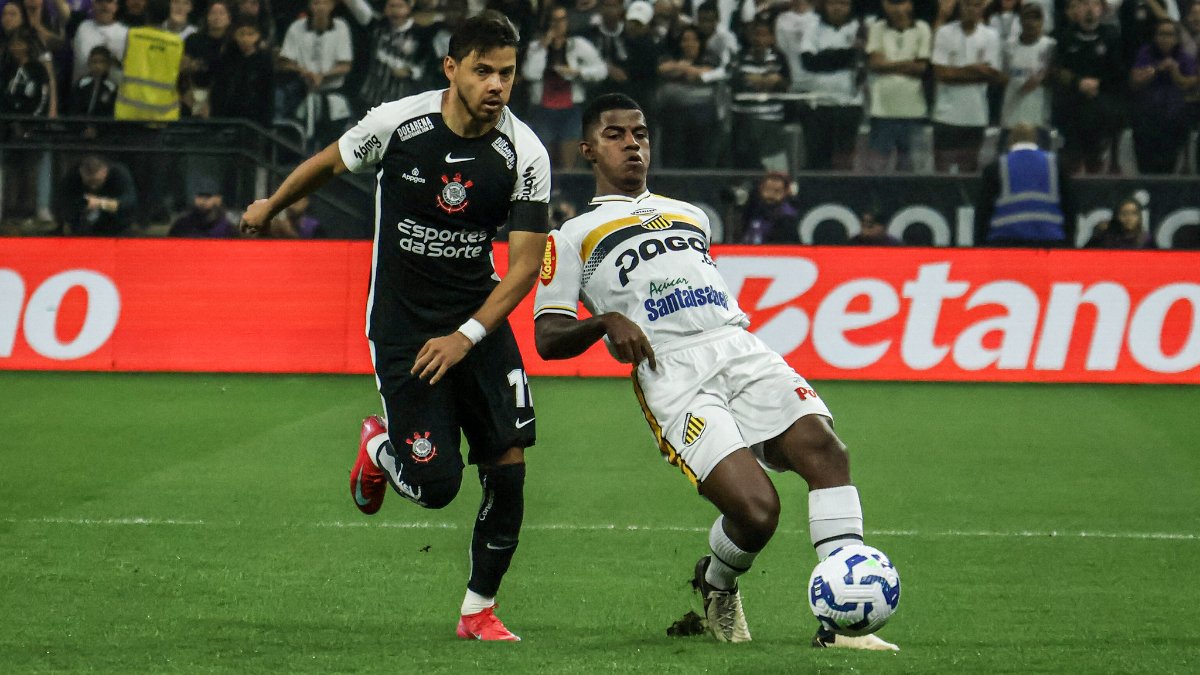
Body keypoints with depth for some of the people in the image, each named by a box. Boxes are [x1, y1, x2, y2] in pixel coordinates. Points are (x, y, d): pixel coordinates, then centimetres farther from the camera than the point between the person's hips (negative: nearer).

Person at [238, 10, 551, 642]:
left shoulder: (526, 155, -11)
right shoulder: (397, 123, -13)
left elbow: (526, 262, -8)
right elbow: (331, 163, 8)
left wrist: (466, 336, -18)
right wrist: (270, 206, 25)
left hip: (480, 315, 2)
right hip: (402, 323, -2)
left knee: (509, 464, -7)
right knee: (436, 484, -10)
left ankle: (479, 610, 10)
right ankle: (380, 447, 26)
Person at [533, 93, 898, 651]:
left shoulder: (691, 216, 33)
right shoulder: (573, 238, 17)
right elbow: (548, 337, 9)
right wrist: (605, 321, -10)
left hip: (742, 349, 5)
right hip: (673, 377, -5)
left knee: (824, 447, -24)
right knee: (756, 509, -23)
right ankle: (715, 585, 12)